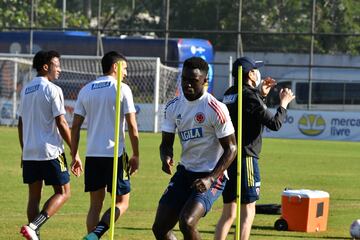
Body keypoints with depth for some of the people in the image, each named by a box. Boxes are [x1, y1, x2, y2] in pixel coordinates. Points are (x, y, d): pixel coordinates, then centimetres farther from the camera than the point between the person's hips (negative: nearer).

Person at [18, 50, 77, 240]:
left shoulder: (26, 90, 13)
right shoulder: (52, 90, -9)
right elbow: (61, 123, -12)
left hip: (29, 153, 7)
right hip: (50, 152, -7)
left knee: (34, 195, 10)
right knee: (62, 192, 0)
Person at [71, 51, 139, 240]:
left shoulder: (86, 90, 10)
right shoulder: (122, 89, -3)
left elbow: (75, 126, 8)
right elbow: (132, 126, -7)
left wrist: (74, 156, 14)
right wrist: (136, 155, 0)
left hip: (92, 154, 5)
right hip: (115, 154, -4)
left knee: (95, 205, 11)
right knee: (122, 202, 4)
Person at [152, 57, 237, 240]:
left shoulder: (215, 109, -15)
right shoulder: (173, 107, 4)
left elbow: (231, 149, -12)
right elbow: (166, 143, 10)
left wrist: (210, 179, -22)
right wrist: (166, 158, -14)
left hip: (212, 176, -7)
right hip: (185, 172, 7)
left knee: (187, 223, -26)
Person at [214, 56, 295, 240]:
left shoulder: (230, 94, 13)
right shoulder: (249, 96, -13)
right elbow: (274, 123, -14)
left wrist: (262, 94, 25)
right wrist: (283, 103, 1)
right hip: (245, 157, -8)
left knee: (228, 213, 13)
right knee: (248, 212, -4)